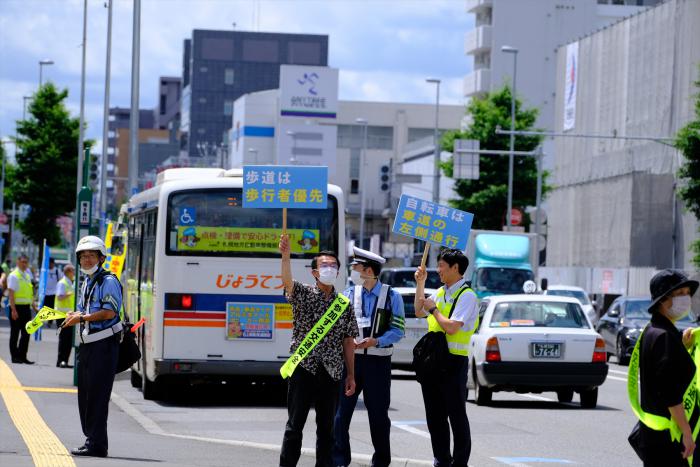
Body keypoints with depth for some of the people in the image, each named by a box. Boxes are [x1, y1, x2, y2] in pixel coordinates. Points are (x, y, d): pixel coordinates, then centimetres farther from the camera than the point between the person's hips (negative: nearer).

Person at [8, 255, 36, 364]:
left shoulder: (28, 276, 15)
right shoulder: (13, 276, -8)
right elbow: (11, 293, -14)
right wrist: (13, 310, -20)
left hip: (26, 307, 7)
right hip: (17, 307, -7)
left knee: (26, 333, 5)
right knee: (15, 333, 0)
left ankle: (22, 356, 10)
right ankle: (15, 357, 5)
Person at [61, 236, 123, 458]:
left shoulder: (108, 281, -8)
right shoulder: (87, 283, 20)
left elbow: (109, 312, -19)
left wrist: (81, 318, -18)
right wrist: (75, 315, 6)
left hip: (104, 346, -9)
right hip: (87, 345, 9)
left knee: (97, 396, -10)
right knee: (85, 395, 12)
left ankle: (96, 445, -9)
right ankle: (91, 440, 20)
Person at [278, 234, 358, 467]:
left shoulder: (345, 305, 9)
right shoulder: (303, 294, 0)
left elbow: (348, 341, 12)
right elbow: (287, 280, -21)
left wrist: (351, 375, 8)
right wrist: (286, 255, -40)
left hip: (331, 373, 3)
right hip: (304, 369, -3)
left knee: (327, 426, 8)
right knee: (295, 424, -2)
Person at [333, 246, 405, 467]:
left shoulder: (392, 297, 0)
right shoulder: (349, 294, 7)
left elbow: (397, 330, -4)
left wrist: (376, 341, -20)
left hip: (377, 360, -2)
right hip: (350, 358, 2)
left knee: (378, 413, 8)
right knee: (341, 410, -5)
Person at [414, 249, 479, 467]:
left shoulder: (466, 295, -12)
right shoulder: (441, 292, 13)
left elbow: (451, 327, -23)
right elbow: (419, 312, 25)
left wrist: (433, 309, -10)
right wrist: (420, 284, 17)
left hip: (454, 361, -8)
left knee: (456, 414, -3)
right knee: (434, 415, 13)